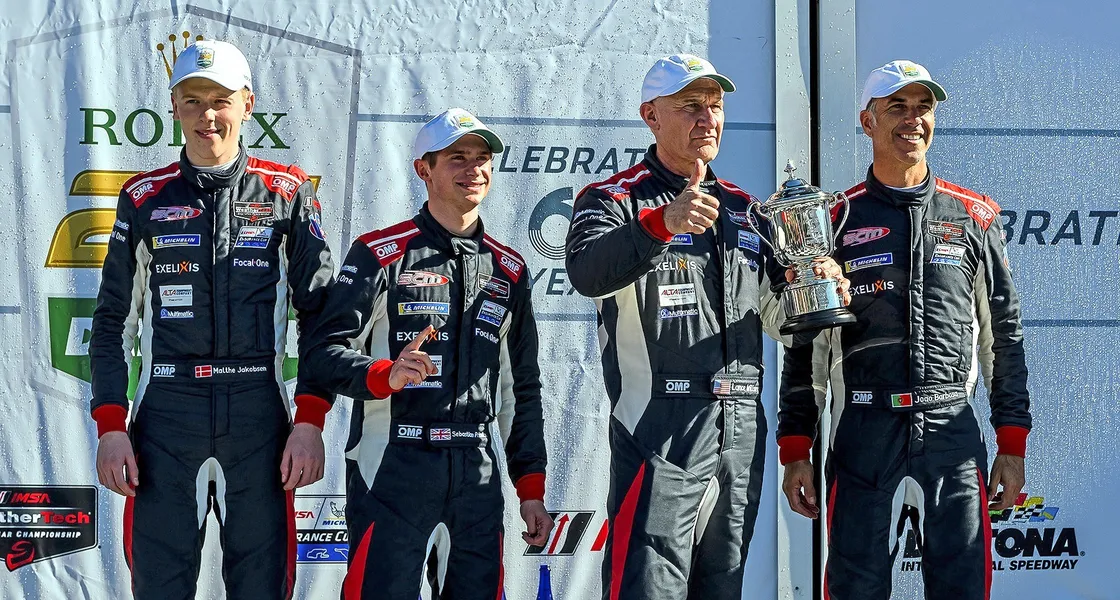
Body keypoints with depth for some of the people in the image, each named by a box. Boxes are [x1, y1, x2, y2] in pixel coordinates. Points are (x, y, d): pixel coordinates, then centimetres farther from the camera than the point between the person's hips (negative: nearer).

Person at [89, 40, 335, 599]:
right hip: (164, 423, 1)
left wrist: (309, 422, -3)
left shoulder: (287, 194, 6)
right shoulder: (145, 199, 9)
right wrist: (110, 427, 1)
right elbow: (113, 320, 11)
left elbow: (319, 316, 6)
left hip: (260, 422, -1)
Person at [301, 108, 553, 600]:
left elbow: (522, 388, 20)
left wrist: (531, 489, 15)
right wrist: (386, 375, -26)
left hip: (478, 474, 5)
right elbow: (324, 353, -6)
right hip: (393, 468, -4)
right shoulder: (381, 255, 1)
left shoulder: (508, 270, 15)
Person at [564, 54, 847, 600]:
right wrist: (661, 223, -39)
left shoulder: (742, 208, 20)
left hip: (742, 434, 6)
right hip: (661, 432, -6)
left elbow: (777, 319, 22)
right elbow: (588, 273, -23)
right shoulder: (615, 200, 0)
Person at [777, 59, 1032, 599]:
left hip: (953, 434, 1)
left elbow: (1004, 336, 12)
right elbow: (805, 345, 8)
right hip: (864, 438, -1)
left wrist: (1012, 445, 6)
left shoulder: (974, 218, 10)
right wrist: (795, 452, 3)